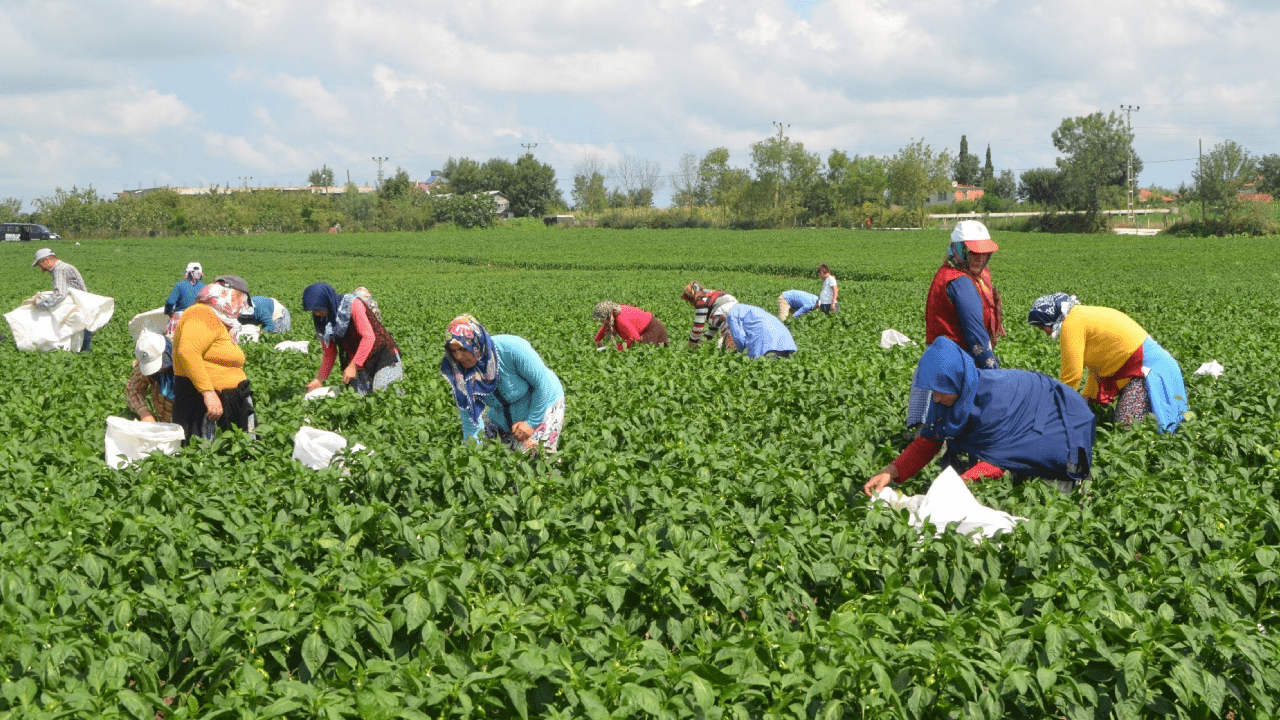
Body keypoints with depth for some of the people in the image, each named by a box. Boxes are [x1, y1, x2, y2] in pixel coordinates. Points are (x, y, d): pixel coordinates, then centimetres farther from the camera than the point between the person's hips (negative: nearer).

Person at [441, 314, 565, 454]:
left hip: (542, 407, -5)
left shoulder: (510, 349, -33)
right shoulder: (463, 371, -17)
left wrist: (531, 422, -20)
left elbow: (543, 383, -23)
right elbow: (469, 415, -8)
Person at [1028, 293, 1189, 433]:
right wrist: (1086, 397, 21)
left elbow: (1072, 374, -11)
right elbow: (1097, 366, 23)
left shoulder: (1071, 324, -12)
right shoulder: (1083, 315, 18)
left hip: (1146, 367, -10)